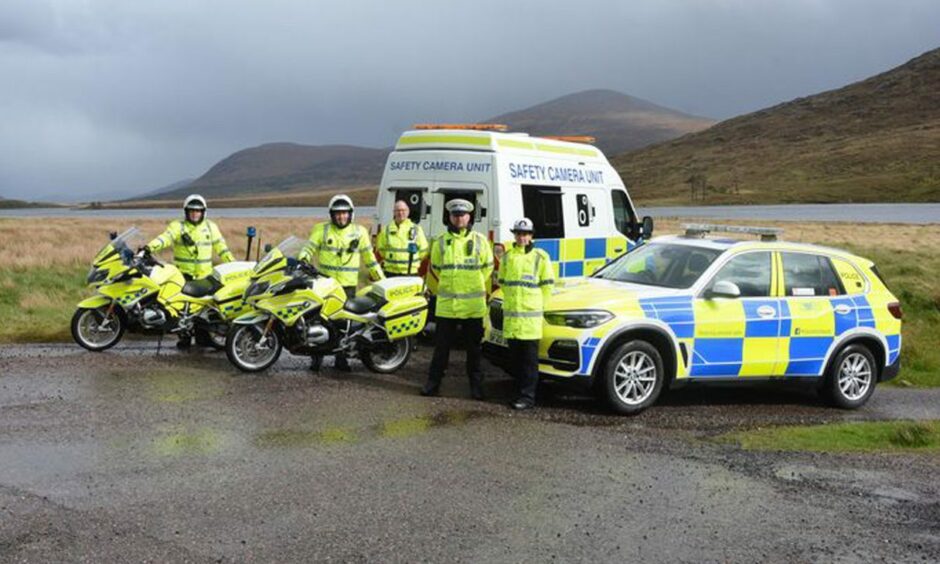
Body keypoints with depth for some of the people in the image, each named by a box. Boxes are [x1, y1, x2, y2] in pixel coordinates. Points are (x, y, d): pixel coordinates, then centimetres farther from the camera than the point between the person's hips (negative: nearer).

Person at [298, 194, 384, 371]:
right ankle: (316, 357, 5)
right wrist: (301, 261, -22)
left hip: (348, 285, 1)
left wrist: (382, 279, 16)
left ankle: (341, 358, 12)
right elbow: (309, 248, -1)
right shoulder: (321, 230, 6)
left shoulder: (359, 232, 10)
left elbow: (369, 258, 17)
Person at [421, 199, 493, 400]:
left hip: (473, 305, -1)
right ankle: (433, 382, 13)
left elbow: (487, 270, 7)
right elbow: (434, 271, 14)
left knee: (473, 347, 7)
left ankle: (476, 384, 15)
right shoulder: (441, 242, 6)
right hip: (446, 305, 1)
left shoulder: (479, 241, 2)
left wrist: (482, 295, 9)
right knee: (441, 346, 5)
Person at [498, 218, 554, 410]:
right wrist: (510, 299, 14)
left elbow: (547, 284, 2)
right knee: (515, 356, 9)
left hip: (531, 314, -5)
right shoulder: (507, 256, 12)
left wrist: (539, 305, 1)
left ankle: (528, 396, -4)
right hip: (510, 312, 5)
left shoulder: (540, 257, -1)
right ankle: (520, 391, 18)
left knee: (529, 357, -5)